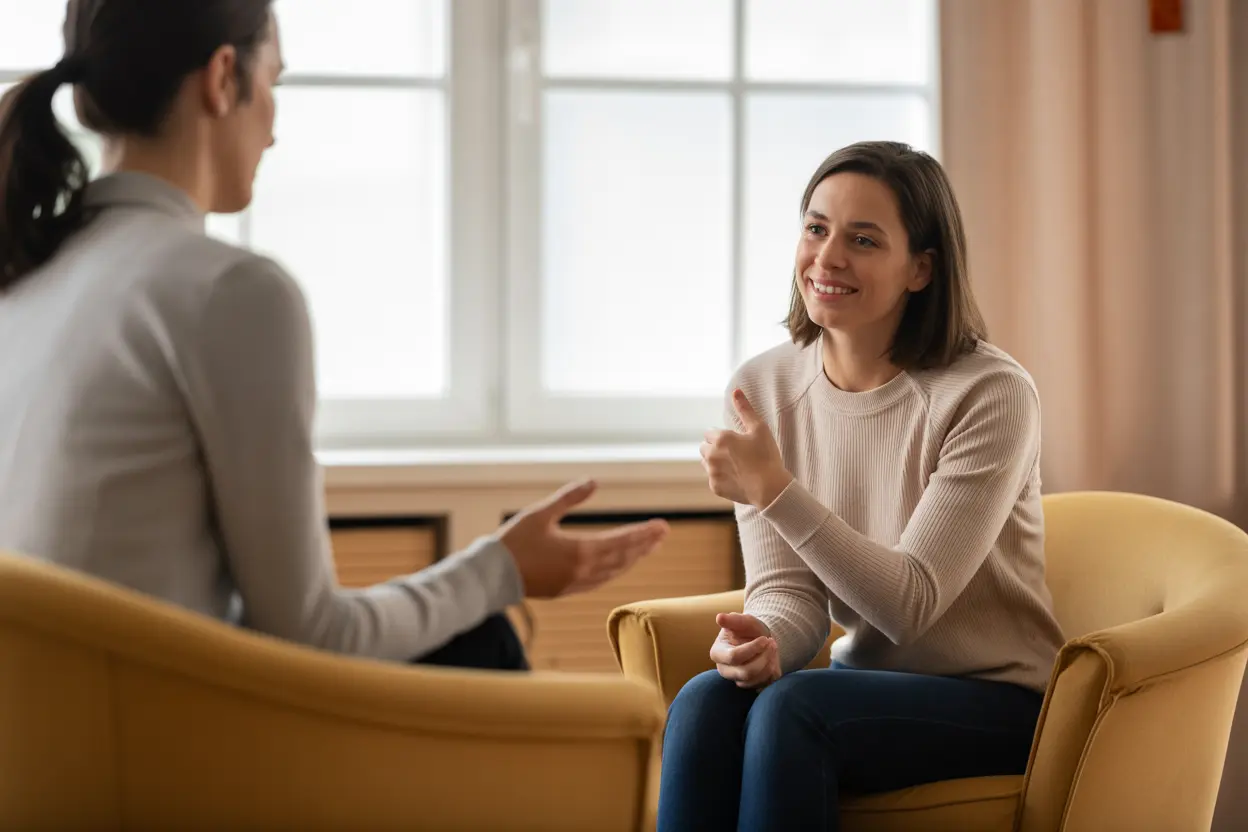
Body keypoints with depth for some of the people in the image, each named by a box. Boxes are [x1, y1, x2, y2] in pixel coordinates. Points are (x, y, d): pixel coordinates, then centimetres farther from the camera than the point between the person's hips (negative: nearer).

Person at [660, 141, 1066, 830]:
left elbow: (911, 605, -19)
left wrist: (775, 489, -30)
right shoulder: (763, 387, 0)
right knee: (705, 700, -27)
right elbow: (788, 588, -2)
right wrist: (765, 639, -26)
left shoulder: (991, 395, -16)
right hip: (865, 686, 4)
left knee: (789, 708, -30)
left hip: (992, 699, -4)